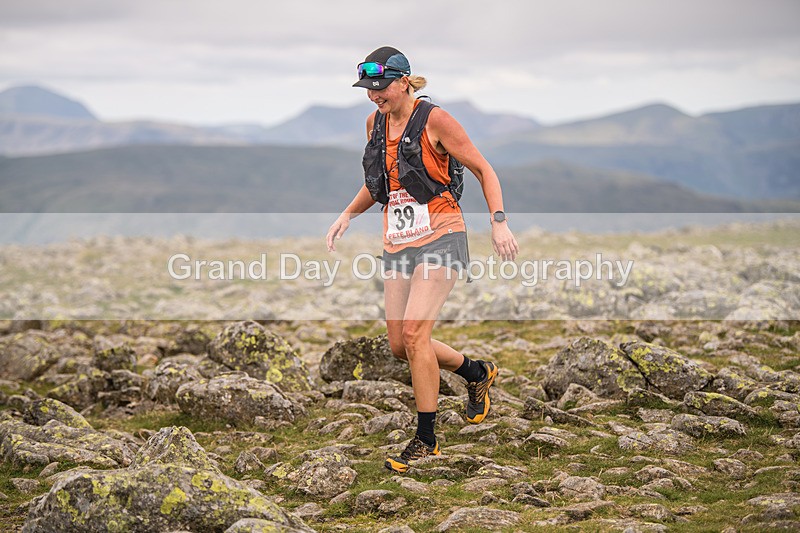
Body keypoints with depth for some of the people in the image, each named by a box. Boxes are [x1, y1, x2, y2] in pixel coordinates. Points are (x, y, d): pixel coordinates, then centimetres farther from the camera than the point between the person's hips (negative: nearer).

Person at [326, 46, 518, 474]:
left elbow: (483, 170, -5)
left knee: (414, 333, -19)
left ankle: (426, 439, -7)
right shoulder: (376, 122, 10)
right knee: (399, 346, 4)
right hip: (397, 242, 7)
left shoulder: (433, 120, -9)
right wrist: (347, 215, 15)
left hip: (439, 236, -7)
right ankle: (477, 373, 30)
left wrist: (499, 222, -15)